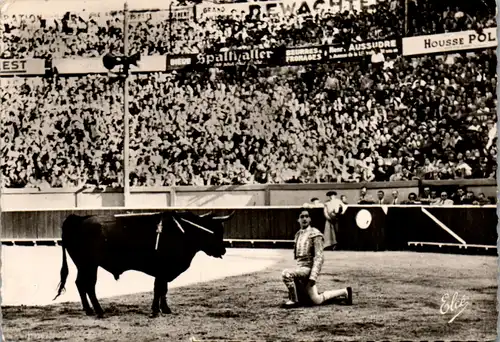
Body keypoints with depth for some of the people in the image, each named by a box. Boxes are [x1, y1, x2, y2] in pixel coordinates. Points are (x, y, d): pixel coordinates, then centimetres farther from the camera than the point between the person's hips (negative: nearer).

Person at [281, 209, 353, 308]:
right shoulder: (298, 234, 14)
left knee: (286, 273, -29)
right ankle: (343, 292, 24)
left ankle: (293, 300, -13)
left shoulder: (315, 234, -12)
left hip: (308, 269, -9)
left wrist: (313, 277, -28)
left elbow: (319, 258, -19)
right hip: (300, 268, 9)